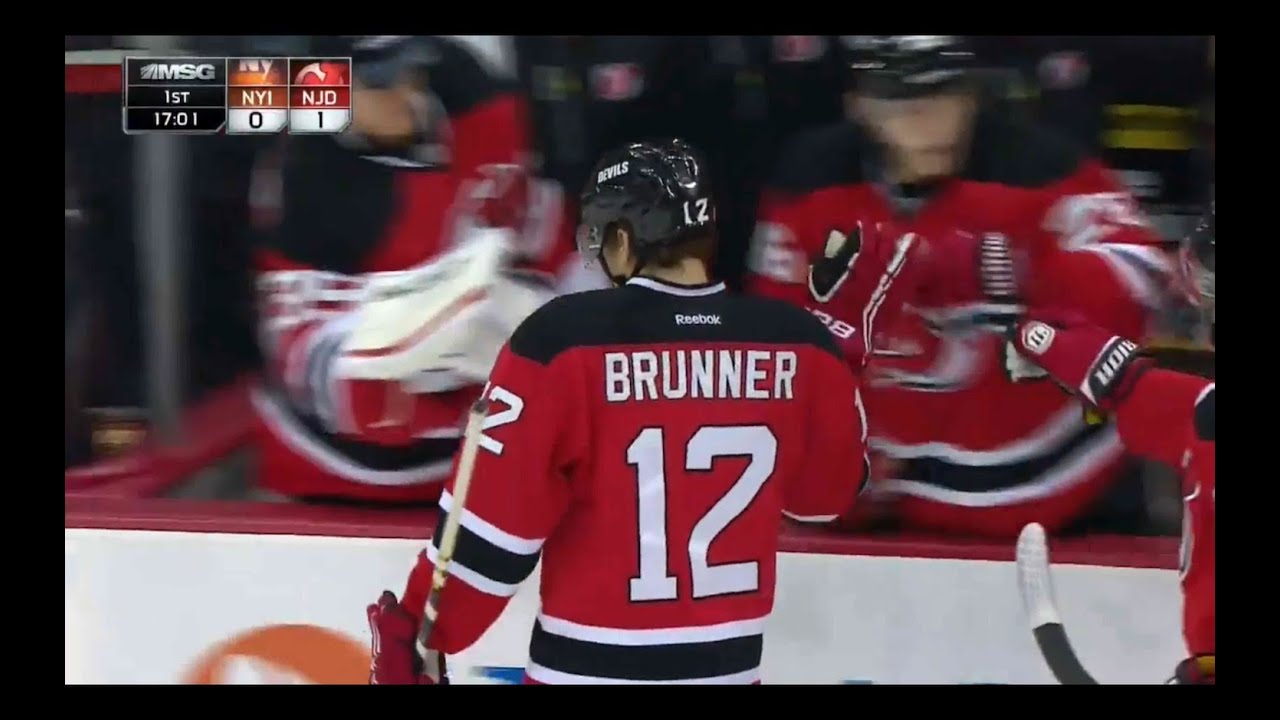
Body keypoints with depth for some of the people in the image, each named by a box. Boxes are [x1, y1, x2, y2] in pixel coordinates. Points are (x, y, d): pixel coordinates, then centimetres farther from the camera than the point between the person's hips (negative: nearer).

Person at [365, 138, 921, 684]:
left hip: (587, 667, -4)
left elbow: (493, 516, -13)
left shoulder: (565, 339, -15)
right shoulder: (797, 342, -5)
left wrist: (418, 636, -1)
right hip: (729, 665, 4)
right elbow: (828, 490, 11)